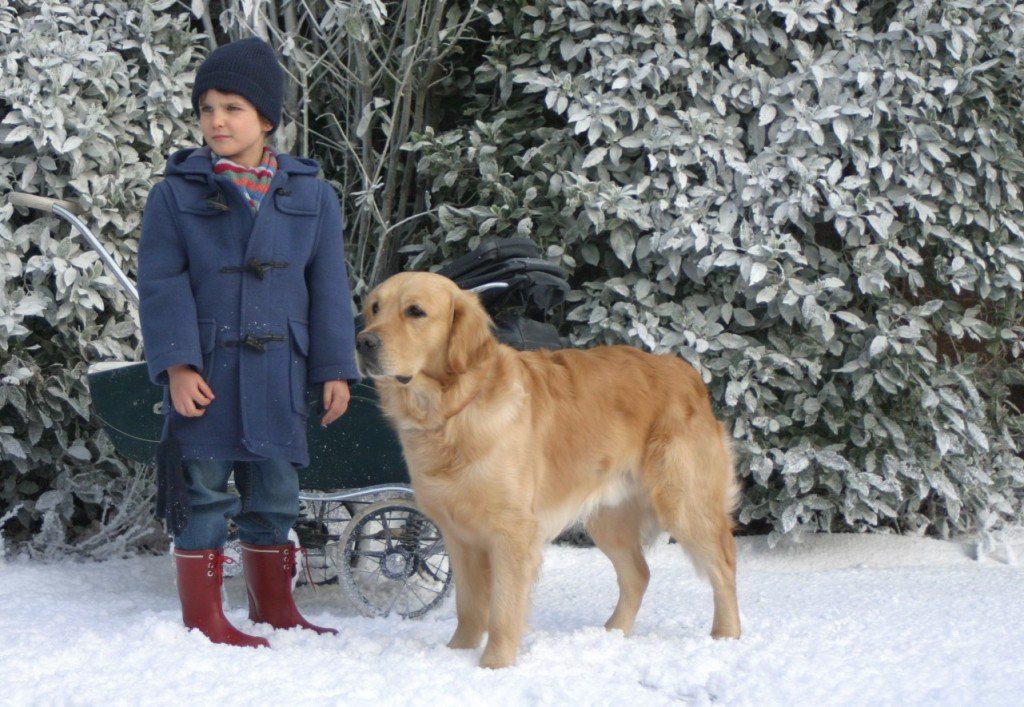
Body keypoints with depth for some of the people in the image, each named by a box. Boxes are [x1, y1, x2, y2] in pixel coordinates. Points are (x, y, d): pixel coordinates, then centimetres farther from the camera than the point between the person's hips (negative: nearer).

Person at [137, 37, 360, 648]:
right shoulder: (177, 193, 1)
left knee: (276, 489, 10)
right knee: (203, 490, -1)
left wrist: (335, 369, 3)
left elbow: (328, 289, 8)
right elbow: (161, 284, -4)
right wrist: (177, 365, -13)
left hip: (280, 372, 3)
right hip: (205, 370, -3)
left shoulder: (311, 195, 7)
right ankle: (203, 616, 7)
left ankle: (274, 607, 22)